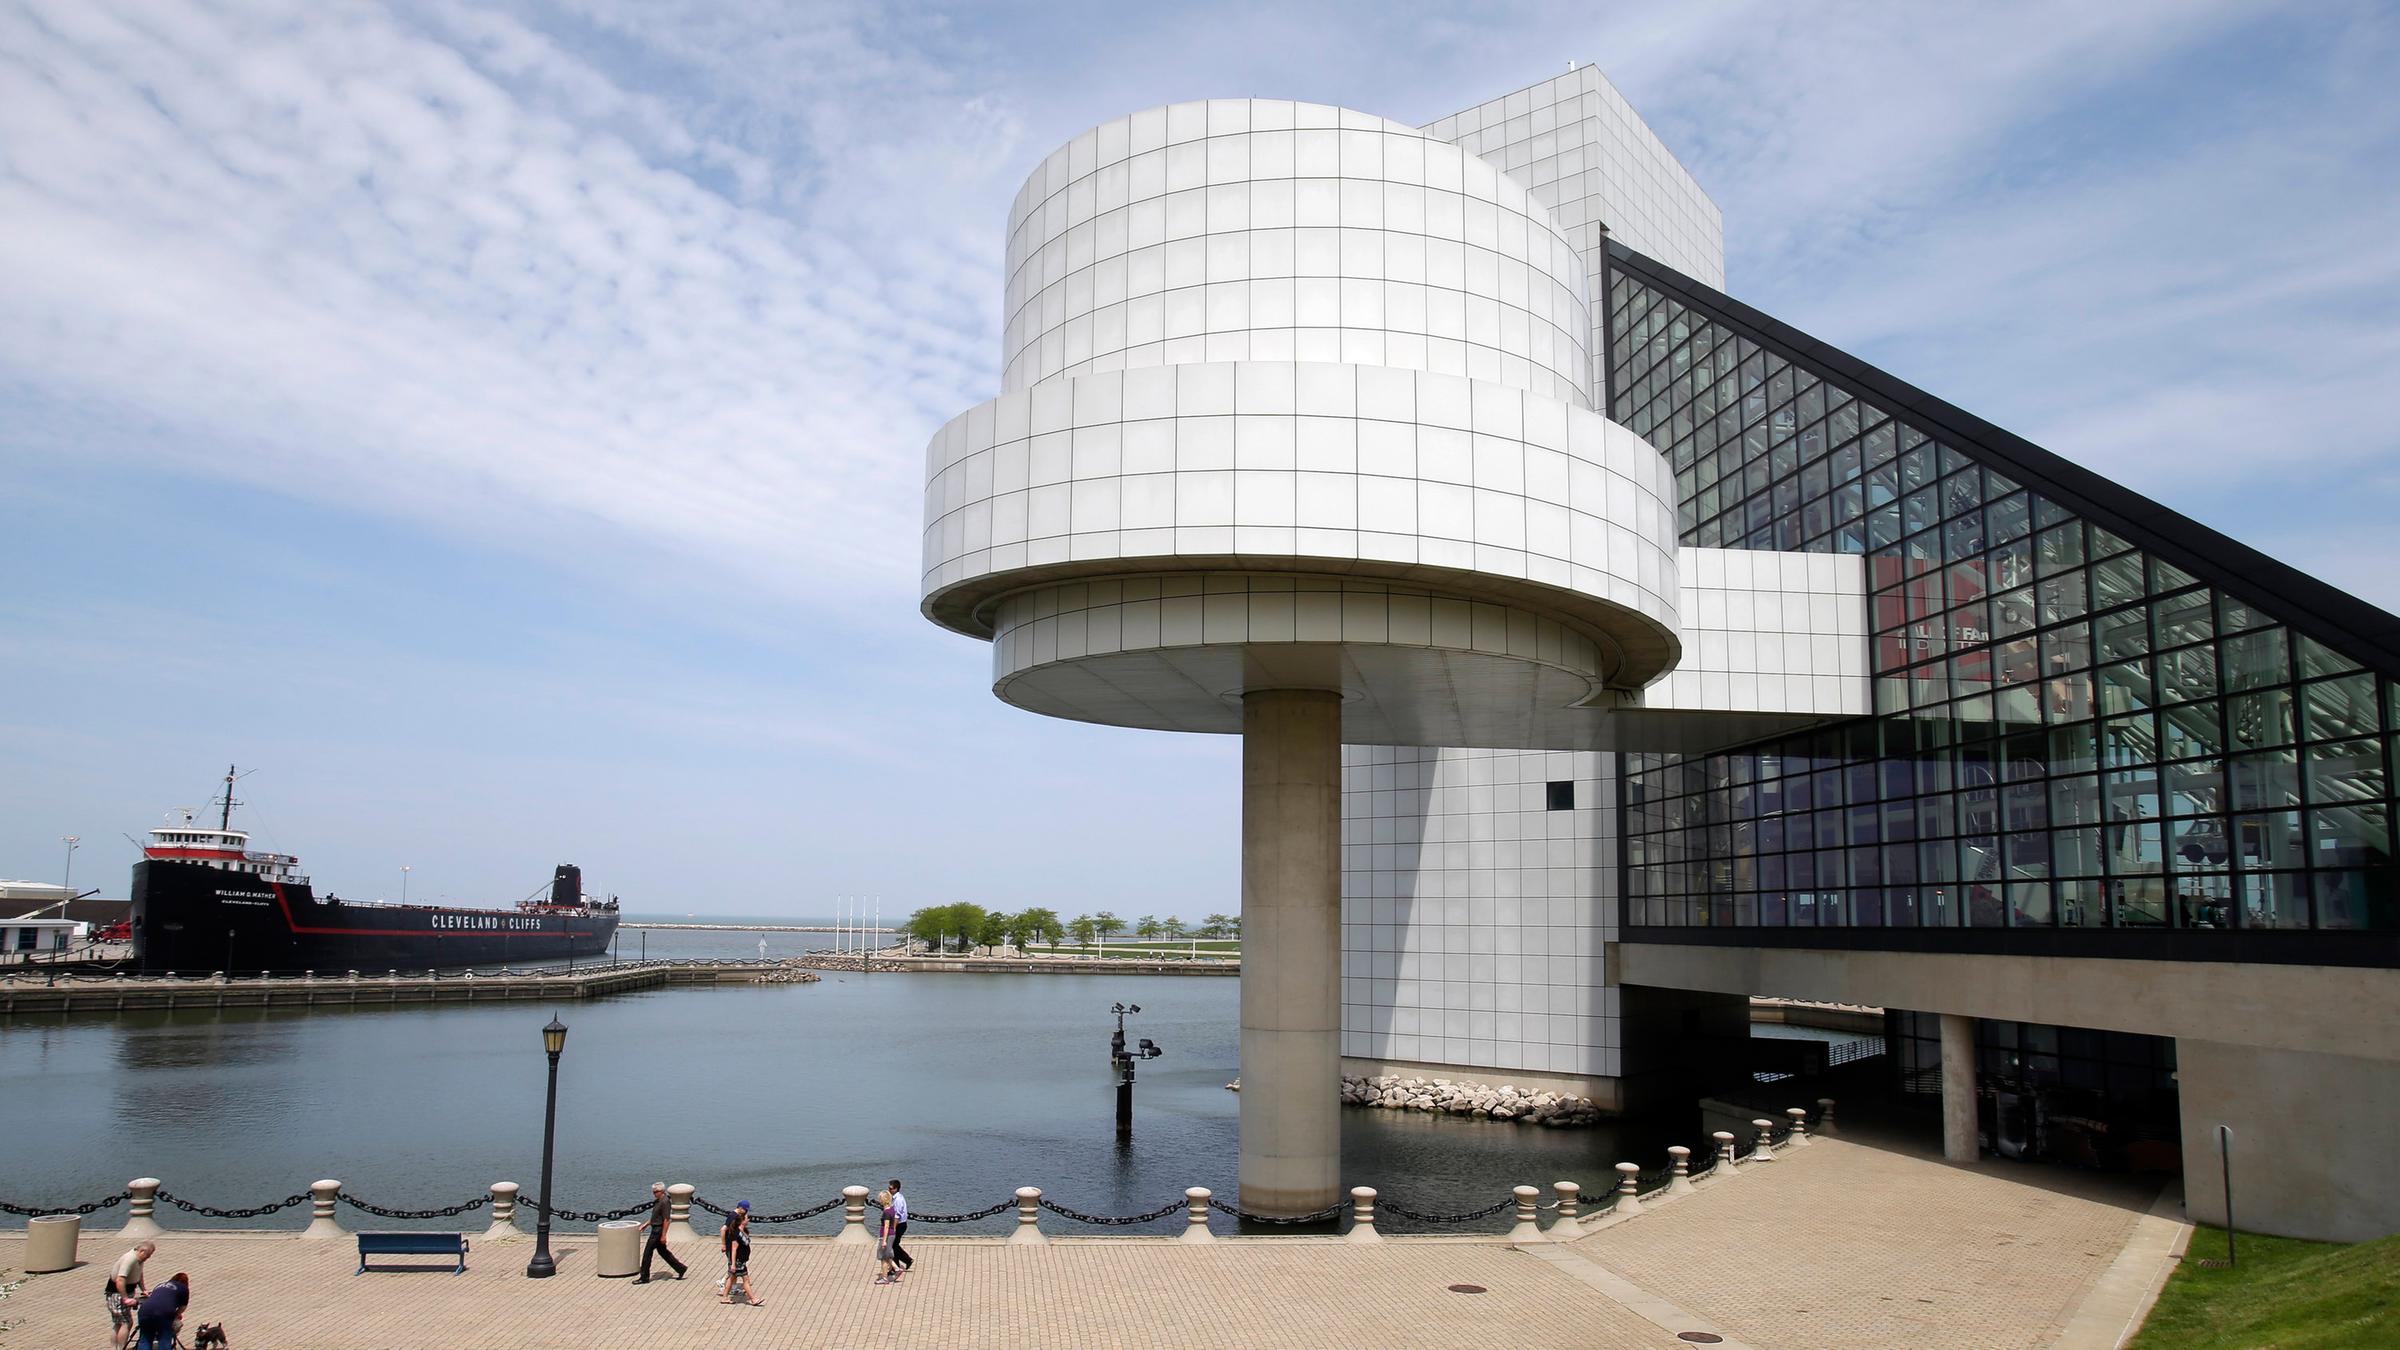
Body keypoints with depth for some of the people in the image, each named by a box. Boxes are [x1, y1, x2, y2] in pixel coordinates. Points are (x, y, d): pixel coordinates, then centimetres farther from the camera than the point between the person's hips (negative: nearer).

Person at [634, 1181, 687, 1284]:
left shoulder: (664, 1202, -20)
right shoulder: (658, 1201, 11)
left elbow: (666, 1220, -22)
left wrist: (663, 1235, -22)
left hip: (659, 1230, -10)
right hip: (655, 1229, 10)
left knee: (647, 1252, -3)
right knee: (662, 1251, 16)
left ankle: (644, 1277, 6)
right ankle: (680, 1268, 21)